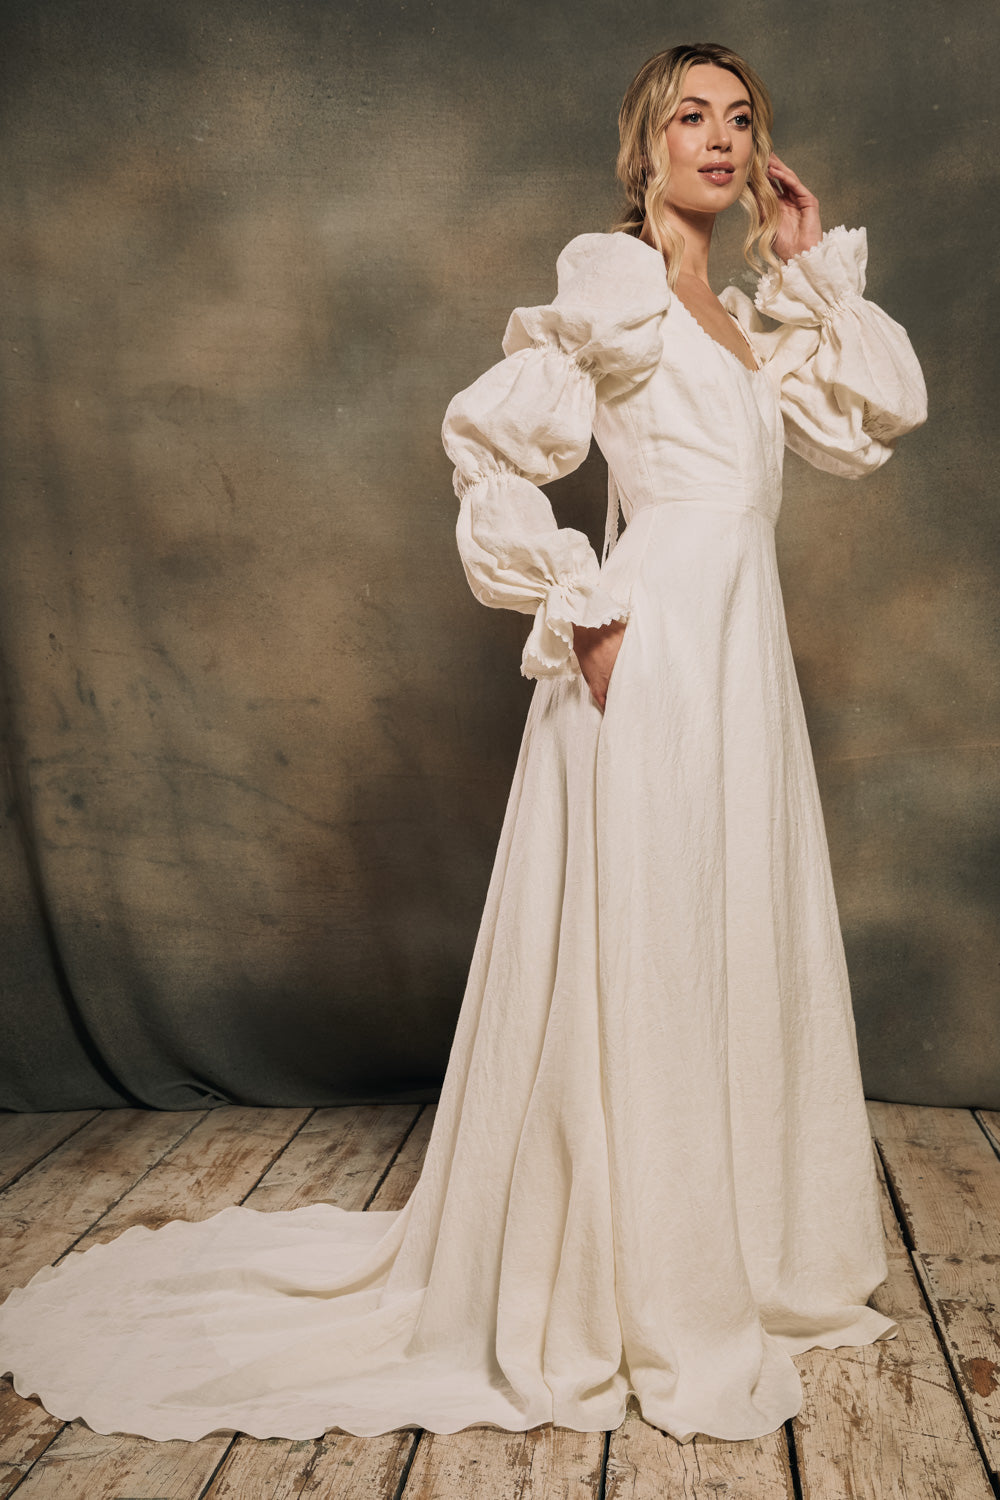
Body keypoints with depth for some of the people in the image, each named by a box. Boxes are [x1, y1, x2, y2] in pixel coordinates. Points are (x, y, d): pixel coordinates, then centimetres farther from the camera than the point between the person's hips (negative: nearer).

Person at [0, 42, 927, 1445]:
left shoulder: (752, 318, 20)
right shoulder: (616, 284, -4)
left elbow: (875, 419, 17)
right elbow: (494, 438, -12)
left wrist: (818, 265, 14)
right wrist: (584, 615, -14)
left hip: (744, 664, 9)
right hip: (655, 659, -9)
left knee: (732, 963, 15)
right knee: (637, 968, -2)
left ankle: (732, 1261, 32)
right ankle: (627, 1298, 14)